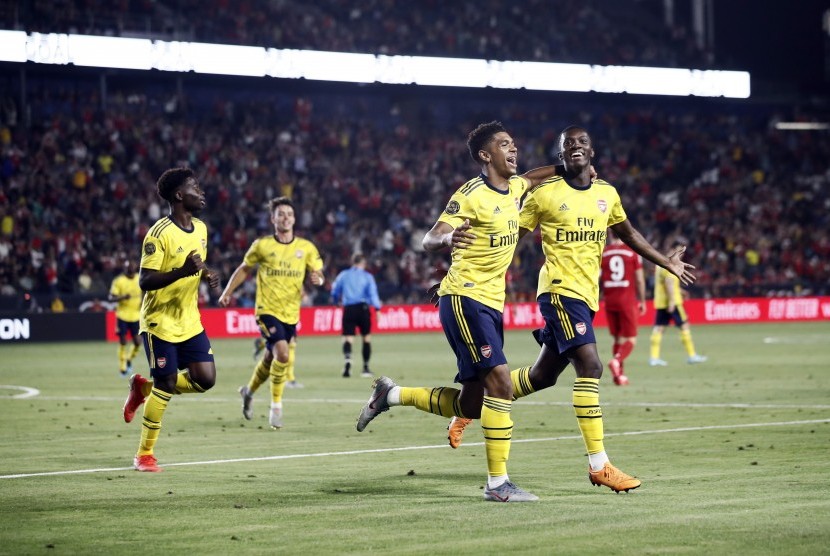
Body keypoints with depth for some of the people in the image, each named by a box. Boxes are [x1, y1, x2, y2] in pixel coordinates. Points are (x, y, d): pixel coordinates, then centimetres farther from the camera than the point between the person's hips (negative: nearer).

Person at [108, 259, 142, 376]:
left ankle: (129, 359, 25)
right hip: (122, 315, -3)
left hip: (136, 315, 3)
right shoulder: (118, 281, -8)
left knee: (138, 342, -4)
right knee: (123, 342, 0)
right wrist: (123, 297, -26)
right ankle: (122, 367, 13)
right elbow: (111, 297, -8)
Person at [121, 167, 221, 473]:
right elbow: (145, 281, -21)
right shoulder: (159, 234, -18)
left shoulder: (200, 229, 7)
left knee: (205, 379, -2)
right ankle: (144, 455, 10)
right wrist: (182, 271, -34)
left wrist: (207, 275, -1)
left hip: (189, 321, 7)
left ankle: (143, 387, 22)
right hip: (160, 321, -7)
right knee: (166, 385, -6)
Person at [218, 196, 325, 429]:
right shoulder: (262, 245, -2)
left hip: (291, 313, 4)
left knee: (271, 359, 13)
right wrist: (227, 292, 4)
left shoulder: (306, 248, 2)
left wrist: (318, 279, -19)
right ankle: (276, 407, -9)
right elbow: (244, 269, 11)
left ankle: (249, 391, 42)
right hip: (267, 310, -4)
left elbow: (318, 275, 5)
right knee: (283, 354, -22)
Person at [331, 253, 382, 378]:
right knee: (366, 338, 13)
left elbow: (334, 291, 12)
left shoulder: (343, 275, 9)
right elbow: (373, 293, -7)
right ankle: (365, 368, 16)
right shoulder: (367, 276, 4)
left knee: (348, 338, -4)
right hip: (363, 308, -1)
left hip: (348, 309, 1)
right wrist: (377, 308, -12)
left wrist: (337, 302, 31)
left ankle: (347, 360, -33)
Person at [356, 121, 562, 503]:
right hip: (464, 299, -8)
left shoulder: (513, 188, 10)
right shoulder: (471, 195, -13)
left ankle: (390, 395, 26)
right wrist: (447, 238, -41)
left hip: (491, 304, 8)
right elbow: (429, 240, -18)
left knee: (469, 406, 8)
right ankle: (498, 483, -14)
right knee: (500, 383, -18)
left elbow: (531, 178, 35)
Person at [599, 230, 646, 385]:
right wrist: (642, 301, 8)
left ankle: (620, 374, 11)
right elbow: (640, 280, -2)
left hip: (610, 301, 3)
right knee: (631, 340, 1)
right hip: (628, 300, -3)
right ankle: (616, 360, -27)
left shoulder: (602, 253, 3)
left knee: (618, 339, 14)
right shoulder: (633, 252, -2)